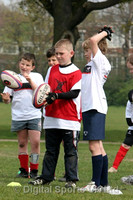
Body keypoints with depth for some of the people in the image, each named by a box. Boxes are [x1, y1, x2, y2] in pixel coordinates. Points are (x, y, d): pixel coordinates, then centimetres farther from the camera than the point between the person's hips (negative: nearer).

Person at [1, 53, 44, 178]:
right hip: (18, 115, 2)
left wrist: (30, 81, -16)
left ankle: (34, 170, -3)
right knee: (22, 143, 6)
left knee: (35, 142, -10)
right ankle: (23, 170, 14)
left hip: (34, 115, -2)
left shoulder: (36, 77, 6)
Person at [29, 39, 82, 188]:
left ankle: (72, 179, 1)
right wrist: (44, 98, -6)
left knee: (70, 150, -1)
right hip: (51, 117, 6)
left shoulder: (75, 72, -6)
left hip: (69, 119, -6)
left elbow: (74, 93, -14)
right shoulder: (52, 70, 13)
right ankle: (46, 177, 19)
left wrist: (56, 95, -23)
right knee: (50, 150, 13)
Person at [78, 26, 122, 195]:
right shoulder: (90, 64, 20)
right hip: (89, 108, 10)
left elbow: (92, 41, -18)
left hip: (95, 108, -10)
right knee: (98, 146, 9)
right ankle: (104, 184, 11)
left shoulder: (100, 60, -6)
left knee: (94, 145, -10)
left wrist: (105, 33, -5)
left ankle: (96, 183, -8)